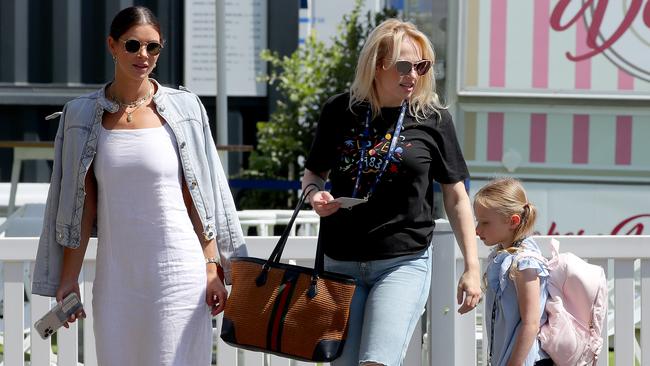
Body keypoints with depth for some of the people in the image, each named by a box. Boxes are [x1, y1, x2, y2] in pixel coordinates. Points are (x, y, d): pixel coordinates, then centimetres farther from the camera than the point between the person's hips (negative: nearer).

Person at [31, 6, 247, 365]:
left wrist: (213, 267, -3)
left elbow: (199, 199, 2)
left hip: (176, 272, -2)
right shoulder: (83, 114, 5)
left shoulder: (183, 109, 1)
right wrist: (68, 278, 5)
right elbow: (83, 207, 8)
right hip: (116, 276, 2)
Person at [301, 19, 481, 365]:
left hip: (403, 262, -3)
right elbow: (313, 172, 16)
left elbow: (456, 197, 4)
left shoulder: (432, 119, -2)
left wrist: (472, 267, 0)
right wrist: (315, 194, -8)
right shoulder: (340, 111, 1)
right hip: (342, 263, 3)